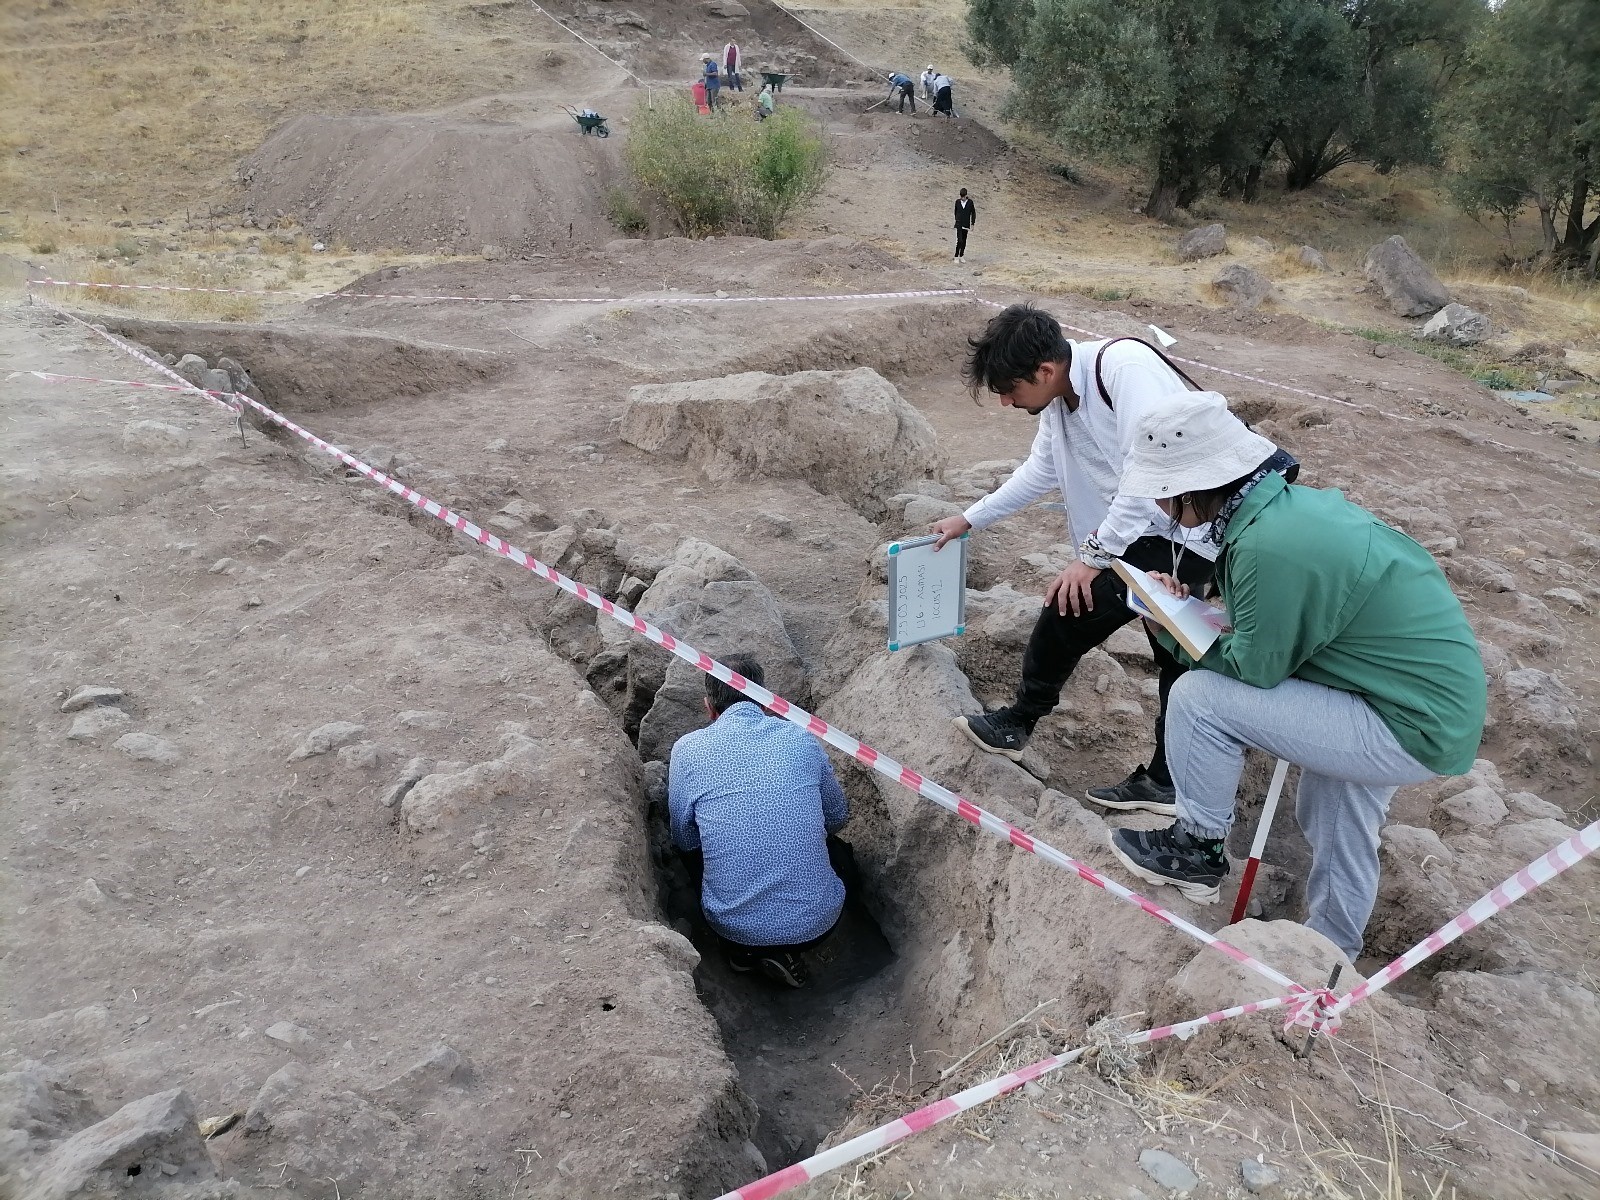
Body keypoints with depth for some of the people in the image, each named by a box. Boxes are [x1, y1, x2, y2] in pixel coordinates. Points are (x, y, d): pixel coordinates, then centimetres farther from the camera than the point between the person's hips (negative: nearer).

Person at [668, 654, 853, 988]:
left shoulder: (688, 749, -4)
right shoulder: (801, 739, 0)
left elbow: (684, 840, 9)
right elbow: (838, 815, 15)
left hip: (733, 924, 1)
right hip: (815, 921, -1)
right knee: (839, 852, 32)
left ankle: (743, 949, 12)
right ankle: (786, 952, 12)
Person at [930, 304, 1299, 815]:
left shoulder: (1125, 365, -24)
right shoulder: (1060, 399, 5)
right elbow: (1039, 472, 21)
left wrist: (1093, 554, -23)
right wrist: (969, 519, 25)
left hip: (1188, 528, -9)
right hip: (1157, 529, 10)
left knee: (1071, 606, -9)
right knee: (1174, 653, 15)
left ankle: (1018, 723, 12)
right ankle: (1166, 783, 28)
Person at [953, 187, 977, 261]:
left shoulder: (970, 202, -2)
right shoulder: (957, 202, 0)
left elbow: (973, 213, 4)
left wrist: (972, 223, 2)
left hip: (966, 224, 1)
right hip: (958, 224, -1)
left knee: (964, 241, 8)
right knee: (959, 240, -13)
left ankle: (961, 256, 19)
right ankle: (956, 257, -10)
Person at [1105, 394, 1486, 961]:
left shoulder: (1270, 547, -29)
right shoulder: (1298, 502, -1)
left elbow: (1254, 668, -18)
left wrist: (1173, 629, -5)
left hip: (1415, 731, -9)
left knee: (1199, 698, -12)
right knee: (1334, 830, 28)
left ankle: (1196, 849, 9)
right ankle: (1331, 952, 52)